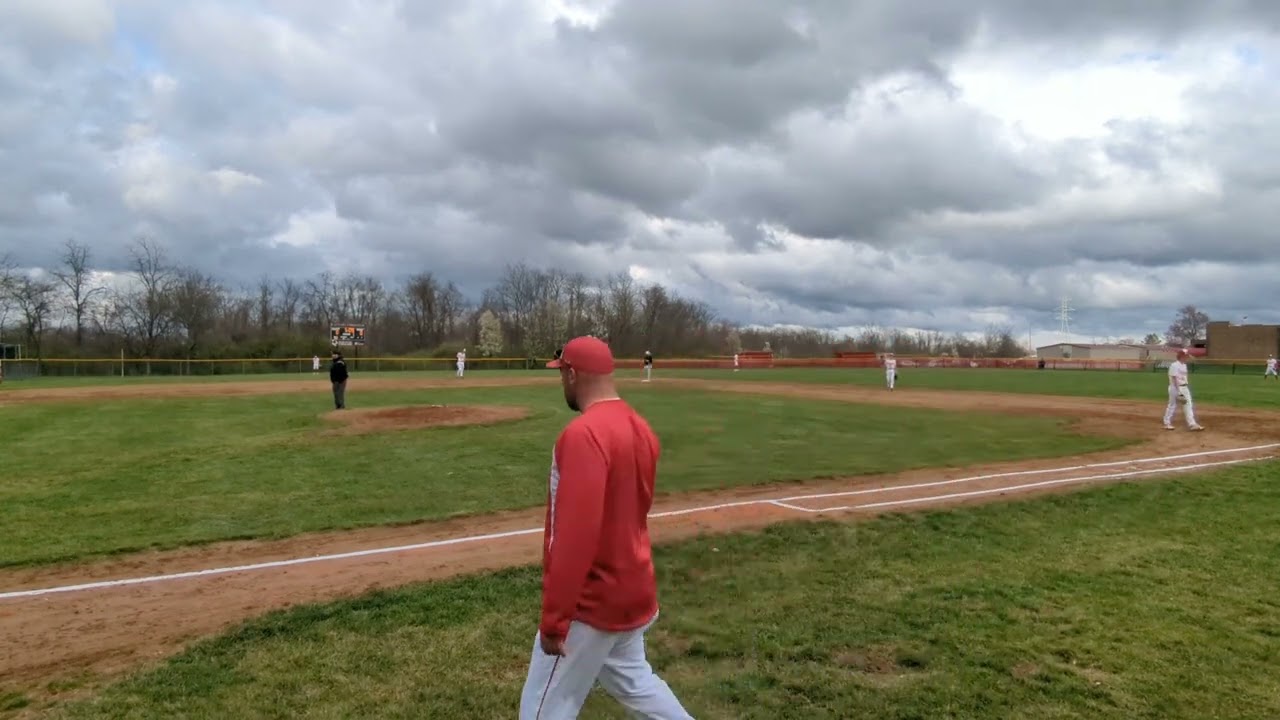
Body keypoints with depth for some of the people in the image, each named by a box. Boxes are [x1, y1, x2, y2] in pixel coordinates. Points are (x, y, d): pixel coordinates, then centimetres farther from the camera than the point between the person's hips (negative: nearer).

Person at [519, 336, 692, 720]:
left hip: (593, 600, -9)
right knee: (633, 681, 26)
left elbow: (577, 533, -28)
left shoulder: (584, 433, -24)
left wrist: (554, 618, -22)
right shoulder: (640, 428, 5)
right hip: (631, 588, 9)